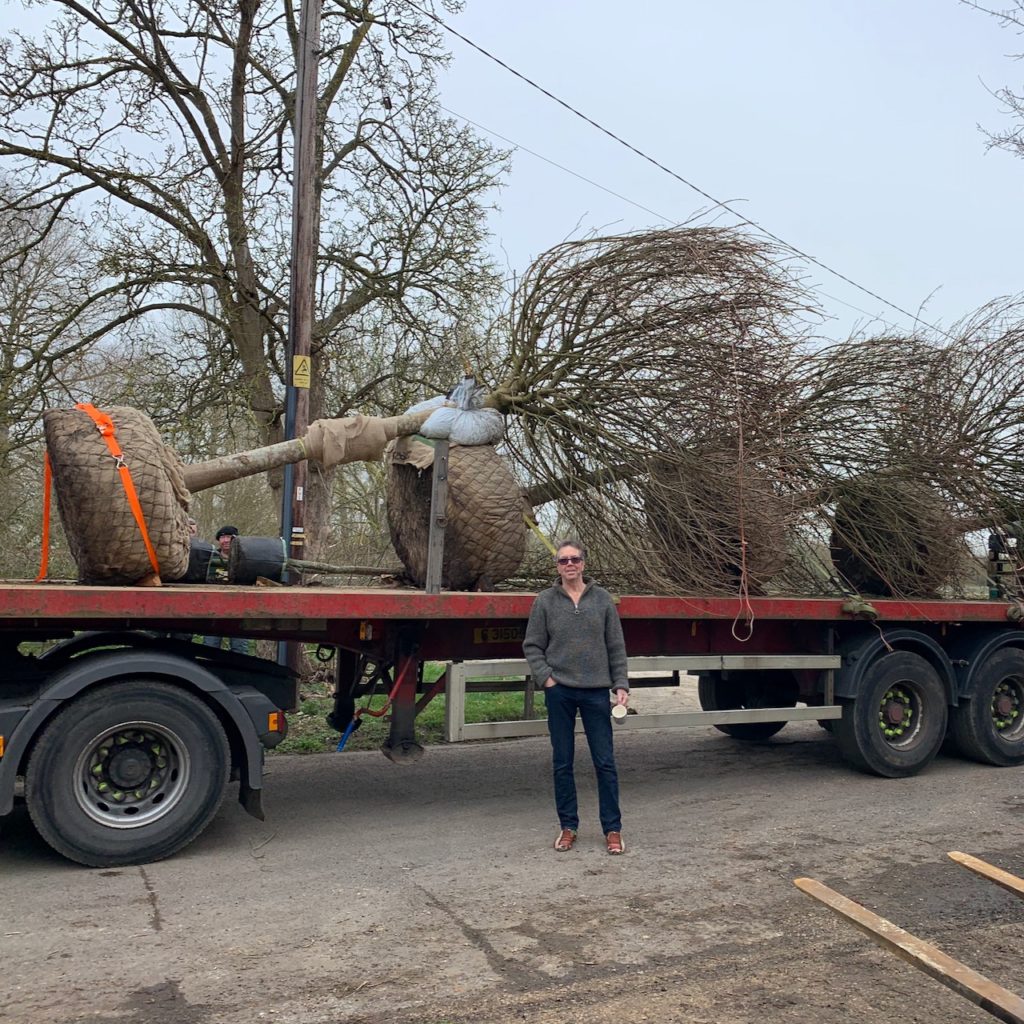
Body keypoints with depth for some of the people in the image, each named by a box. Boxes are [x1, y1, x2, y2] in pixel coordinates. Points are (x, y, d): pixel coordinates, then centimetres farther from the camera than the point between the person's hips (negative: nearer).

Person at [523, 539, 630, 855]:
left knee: (605, 763, 4)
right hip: (559, 692, 0)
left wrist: (621, 685, 1)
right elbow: (532, 646, 4)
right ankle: (568, 827, 22)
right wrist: (545, 678, -7)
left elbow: (616, 647, 6)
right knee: (562, 763, 9)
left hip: (596, 691, 0)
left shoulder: (602, 599, 4)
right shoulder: (545, 601, 2)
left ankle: (612, 829, 15)